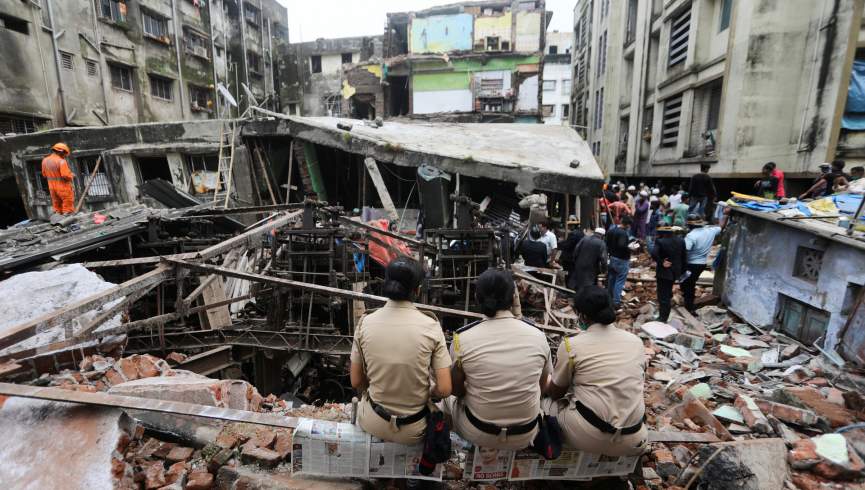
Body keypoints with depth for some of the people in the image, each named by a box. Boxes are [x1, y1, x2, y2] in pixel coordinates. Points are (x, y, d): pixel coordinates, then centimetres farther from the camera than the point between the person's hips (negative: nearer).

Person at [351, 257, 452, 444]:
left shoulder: (365, 323, -12)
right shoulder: (430, 326, -17)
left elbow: (356, 382, -3)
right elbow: (444, 389, -16)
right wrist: (427, 393, 4)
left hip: (373, 424, 2)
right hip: (414, 432, -1)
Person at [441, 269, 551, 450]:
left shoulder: (462, 337, -18)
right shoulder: (538, 336, -12)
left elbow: (456, 390, -3)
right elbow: (541, 388, 4)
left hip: (478, 434, -1)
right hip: (526, 435, 2)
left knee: (449, 397, 28)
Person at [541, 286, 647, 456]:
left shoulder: (571, 345, -9)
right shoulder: (636, 341, 4)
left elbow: (556, 392, 4)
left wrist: (544, 387, 28)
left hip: (589, 437, -4)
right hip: (632, 441, 4)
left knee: (545, 400, 19)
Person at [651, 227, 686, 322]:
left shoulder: (660, 241, -19)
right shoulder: (681, 240, 0)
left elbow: (654, 253, -36)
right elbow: (684, 257, 6)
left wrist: (661, 262, -20)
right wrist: (682, 271, 14)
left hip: (664, 271, -6)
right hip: (675, 271, 6)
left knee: (663, 295, 3)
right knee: (668, 292, 25)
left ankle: (663, 318, 10)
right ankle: (665, 316, 38)